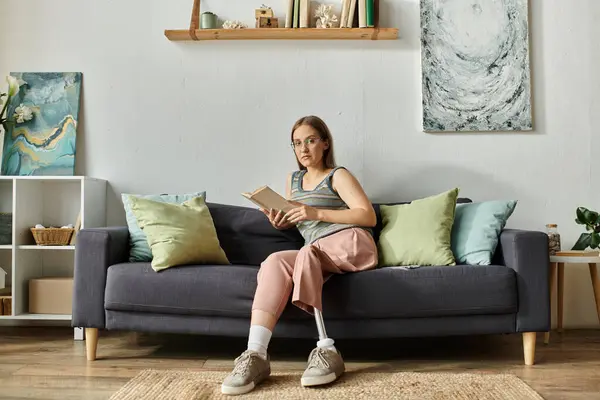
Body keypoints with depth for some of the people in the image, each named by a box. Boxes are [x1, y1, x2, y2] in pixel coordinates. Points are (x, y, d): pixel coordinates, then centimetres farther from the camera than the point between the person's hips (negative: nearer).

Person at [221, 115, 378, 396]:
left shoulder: (338, 175, 6)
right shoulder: (293, 179, 22)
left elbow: (369, 217, -6)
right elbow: (292, 221, 32)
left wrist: (316, 213, -15)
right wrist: (279, 221, 6)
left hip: (351, 243, -4)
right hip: (315, 256, 4)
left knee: (307, 253, -35)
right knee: (275, 261, -27)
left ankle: (326, 350, -37)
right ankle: (256, 355, -40)